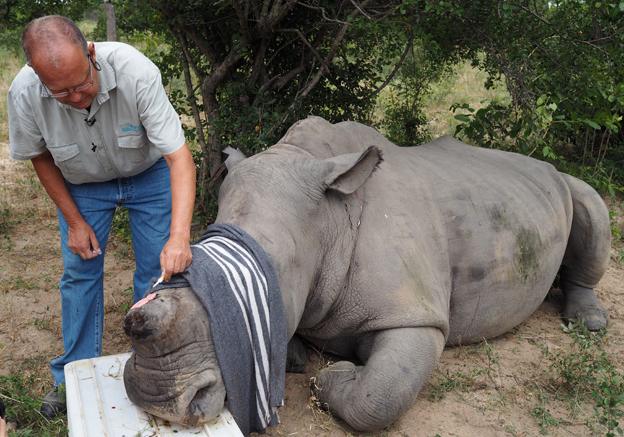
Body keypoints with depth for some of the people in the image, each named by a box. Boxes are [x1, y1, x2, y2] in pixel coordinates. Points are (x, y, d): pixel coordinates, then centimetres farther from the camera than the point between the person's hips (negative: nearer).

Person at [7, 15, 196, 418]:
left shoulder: (136, 72, -38)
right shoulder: (25, 93, -29)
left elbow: (180, 157, -38)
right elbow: (41, 157, -8)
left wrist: (179, 237, -49)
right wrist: (74, 221, -9)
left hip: (148, 173, -1)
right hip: (82, 184, 2)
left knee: (158, 270, 0)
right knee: (80, 273, 5)